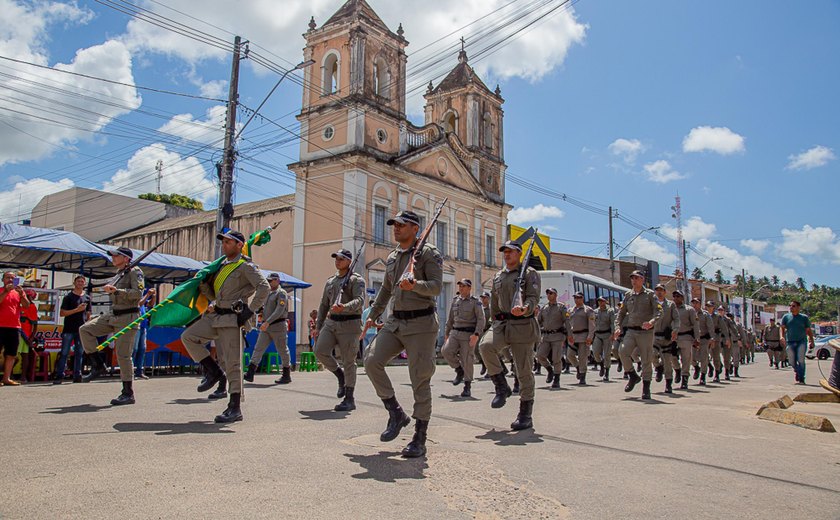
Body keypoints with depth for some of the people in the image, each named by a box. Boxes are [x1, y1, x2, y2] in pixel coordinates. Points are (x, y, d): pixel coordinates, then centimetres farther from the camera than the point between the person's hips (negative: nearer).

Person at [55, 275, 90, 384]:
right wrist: (77, 309, -15)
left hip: (81, 329, 4)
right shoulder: (68, 296, 1)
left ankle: (77, 376, 10)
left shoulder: (87, 297, 14)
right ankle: (59, 376, 1)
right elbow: (62, 313, -6)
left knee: (79, 353, 6)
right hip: (69, 329, -4)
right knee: (64, 353, -3)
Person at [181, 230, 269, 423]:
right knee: (188, 336, -3)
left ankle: (235, 408, 0)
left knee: (232, 363, -6)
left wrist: (250, 310, -19)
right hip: (215, 316, 8)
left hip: (231, 318, -8)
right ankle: (213, 371, 9)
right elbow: (212, 295, 26)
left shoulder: (245, 266, -5)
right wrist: (203, 283, 7)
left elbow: (264, 287, -18)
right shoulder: (221, 266, 20)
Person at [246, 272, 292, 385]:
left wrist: (267, 322, -27)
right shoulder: (268, 293, 18)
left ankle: (286, 376, 12)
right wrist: (261, 312, 6)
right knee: (258, 348, -3)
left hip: (278, 326, -8)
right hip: (266, 326, 8)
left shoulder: (281, 293, -8)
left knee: (283, 350, 1)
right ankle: (250, 374, -7)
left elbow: (279, 310, -20)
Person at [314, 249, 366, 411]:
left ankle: (349, 399, 5)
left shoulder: (356, 279, -2)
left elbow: (359, 300, -18)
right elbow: (323, 305, 21)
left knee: (348, 361, -4)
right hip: (331, 322, 6)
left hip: (349, 324, -6)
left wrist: (344, 307, -37)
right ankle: (340, 375, 12)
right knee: (320, 350, -13)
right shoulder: (330, 281, 18)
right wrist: (318, 326, 14)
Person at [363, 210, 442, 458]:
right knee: (372, 361, -11)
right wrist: (372, 315, 26)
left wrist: (415, 285, -31)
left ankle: (419, 440, 8)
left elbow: (437, 287, -14)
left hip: (421, 323, -6)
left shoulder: (428, 253, -4)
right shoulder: (392, 257, 16)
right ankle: (396, 414, 6)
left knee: (420, 380, -3)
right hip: (395, 321, 6)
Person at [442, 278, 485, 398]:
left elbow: (481, 319, -10)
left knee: (466, 360, -5)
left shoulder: (475, 302, -3)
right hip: (455, 333, 5)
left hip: (469, 334, -5)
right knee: (446, 351, -17)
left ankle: (467, 387, 9)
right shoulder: (455, 300, 13)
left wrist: (476, 334, -21)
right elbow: (450, 319, 19)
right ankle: (459, 371, 7)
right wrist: (446, 333, 17)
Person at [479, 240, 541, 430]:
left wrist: (524, 309, -32)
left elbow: (534, 297, -12)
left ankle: (525, 415, 11)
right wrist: (496, 321, 22)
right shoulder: (498, 276, 18)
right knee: (486, 345, -28)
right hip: (501, 323, 4)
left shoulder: (529, 273, 1)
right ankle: (502, 387, -9)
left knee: (524, 370, -1)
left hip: (522, 325, -4)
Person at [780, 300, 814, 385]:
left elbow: (808, 330, 9)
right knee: (792, 361, 5)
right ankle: (797, 374, 31)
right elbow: (783, 328, 8)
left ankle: (801, 379, -6)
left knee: (801, 360, -10)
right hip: (790, 342, 2)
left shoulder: (804, 317, 6)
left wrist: (811, 340, 1)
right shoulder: (786, 317, 8)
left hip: (801, 341, -2)